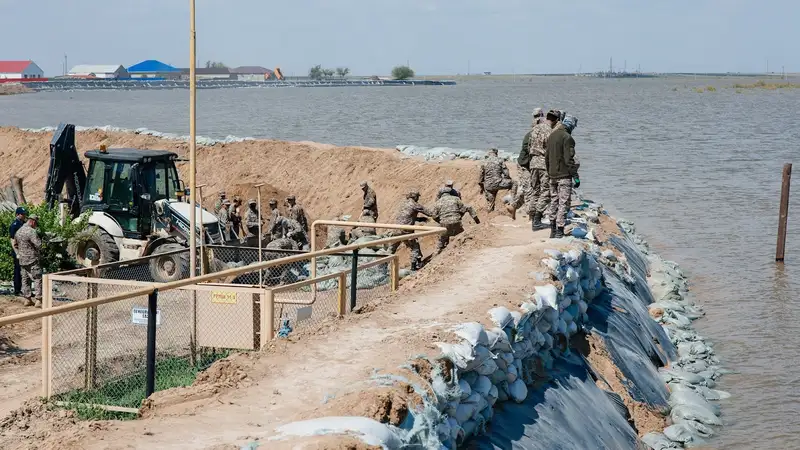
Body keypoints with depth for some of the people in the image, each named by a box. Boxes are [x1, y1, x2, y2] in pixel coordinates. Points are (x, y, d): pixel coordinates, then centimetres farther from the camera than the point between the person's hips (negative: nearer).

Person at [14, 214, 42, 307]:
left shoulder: (18, 231, 11)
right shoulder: (31, 231, -17)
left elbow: (15, 245, 21)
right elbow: (38, 245, -21)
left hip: (22, 260, 8)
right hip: (32, 260, -8)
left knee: (25, 280, 13)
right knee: (37, 279, -4)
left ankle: (27, 299, 16)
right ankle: (38, 300, -9)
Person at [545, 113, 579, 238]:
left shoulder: (551, 136, 11)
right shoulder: (567, 137, -14)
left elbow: (546, 157, 16)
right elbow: (569, 159, -18)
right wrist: (576, 176, -14)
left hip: (552, 176, 8)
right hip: (564, 175, -8)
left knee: (554, 202, 15)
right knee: (563, 204, -5)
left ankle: (553, 230, 20)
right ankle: (559, 232, -8)